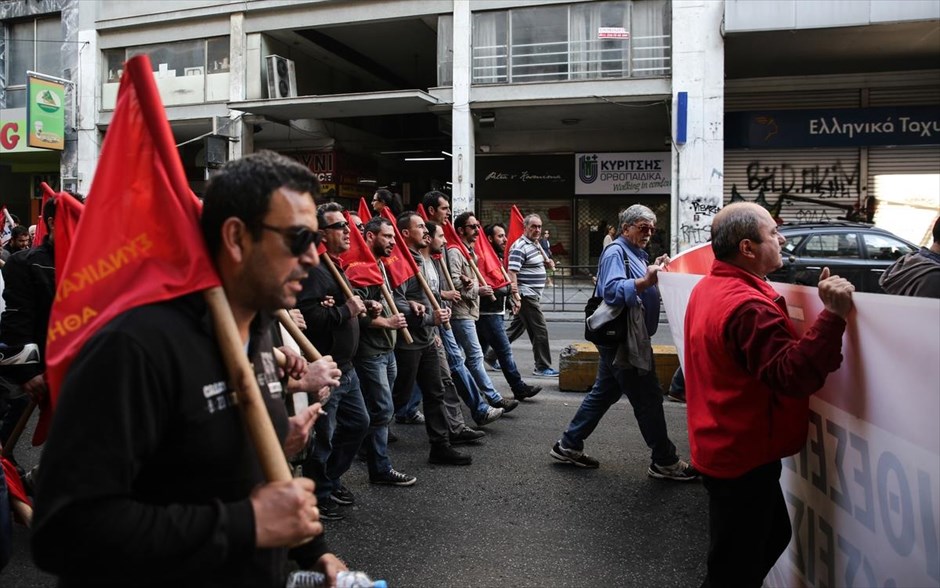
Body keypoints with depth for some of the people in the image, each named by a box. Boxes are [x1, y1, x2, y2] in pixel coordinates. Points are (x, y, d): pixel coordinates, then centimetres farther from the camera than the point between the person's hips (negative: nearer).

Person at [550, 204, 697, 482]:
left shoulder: (636, 253, 19)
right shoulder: (616, 252, -13)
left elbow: (640, 291, 21)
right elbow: (613, 290, -28)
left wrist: (656, 271, 5)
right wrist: (647, 280, -40)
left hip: (625, 339, 11)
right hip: (623, 339, -11)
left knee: (604, 392, 15)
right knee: (648, 399, -2)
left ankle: (569, 445, 23)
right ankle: (664, 461, 9)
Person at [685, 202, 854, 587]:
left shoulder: (708, 289, 7)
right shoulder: (748, 306, -26)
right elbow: (794, 375, -31)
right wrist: (833, 315, -35)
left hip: (723, 446, 10)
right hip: (743, 457, -10)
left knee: (773, 536, 28)